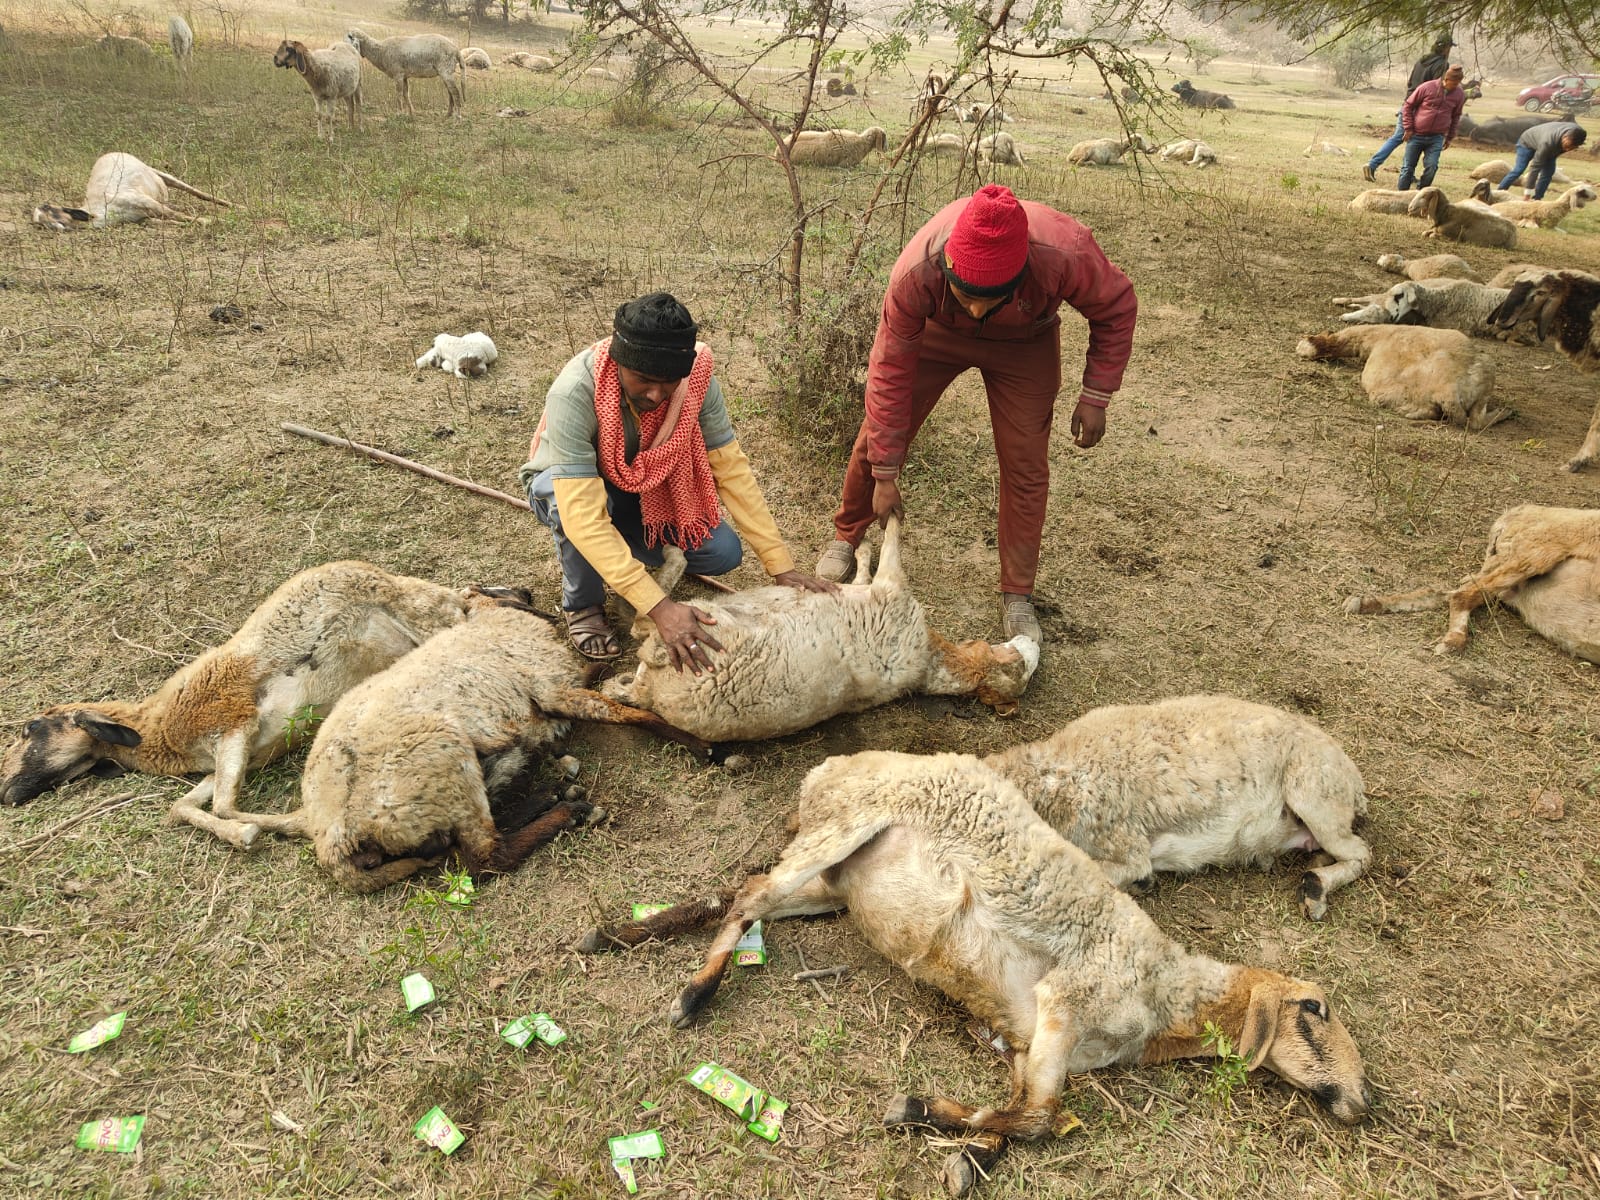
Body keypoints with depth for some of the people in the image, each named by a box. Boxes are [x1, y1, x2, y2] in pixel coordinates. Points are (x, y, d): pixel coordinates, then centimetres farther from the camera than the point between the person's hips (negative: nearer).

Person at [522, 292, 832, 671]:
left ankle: (627, 550, 11)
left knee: (722, 553, -18)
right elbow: (583, 515, -44)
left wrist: (781, 566, -24)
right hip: (565, 486, -3)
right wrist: (660, 607, -51)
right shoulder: (573, 394, -38)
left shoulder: (696, 380, -26)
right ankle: (582, 605, -8)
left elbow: (732, 470, -19)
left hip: (646, 487, 4)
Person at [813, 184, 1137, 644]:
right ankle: (845, 536, 26)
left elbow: (1116, 309, -18)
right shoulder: (916, 272, -40)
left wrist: (1095, 397, -17)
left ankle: (1017, 596, 9)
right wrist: (885, 475, -20)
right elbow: (889, 371, -27)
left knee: (1025, 464, -6)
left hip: (1024, 343, 0)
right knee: (877, 438, -1)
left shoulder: (1067, 253, -42)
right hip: (936, 330, 0)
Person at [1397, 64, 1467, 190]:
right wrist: (1408, 128, -6)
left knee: (1431, 167, -11)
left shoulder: (1459, 95, 0)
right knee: (1408, 167, 2)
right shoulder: (1427, 87, -10)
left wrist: (1450, 137, 15)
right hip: (1416, 136, -2)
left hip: (1436, 138, 2)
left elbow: (1456, 117, 13)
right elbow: (1408, 105, -2)